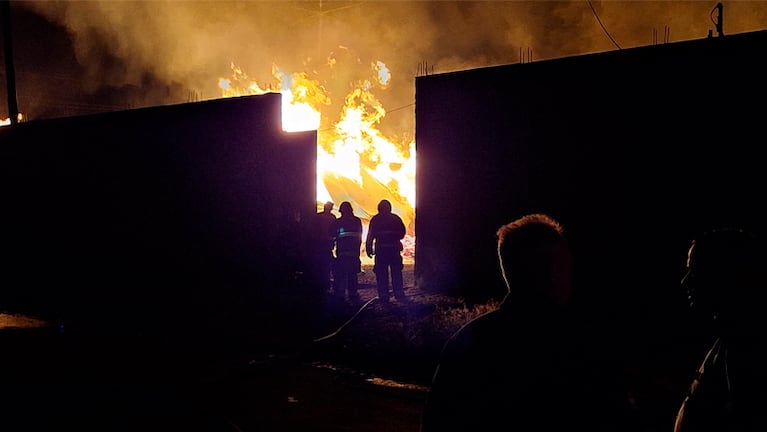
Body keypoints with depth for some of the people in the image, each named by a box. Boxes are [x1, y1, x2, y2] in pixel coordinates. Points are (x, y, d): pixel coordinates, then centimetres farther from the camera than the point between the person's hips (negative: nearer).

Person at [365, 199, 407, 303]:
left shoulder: (375, 219, 2)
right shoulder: (395, 218, 6)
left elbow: (370, 236, -2)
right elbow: (403, 232, 8)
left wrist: (368, 249, 1)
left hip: (380, 249, -1)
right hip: (394, 249, 2)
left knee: (381, 274, 3)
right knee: (396, 273, 8)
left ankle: (383, 296, 0)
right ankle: (399, 295, 6)